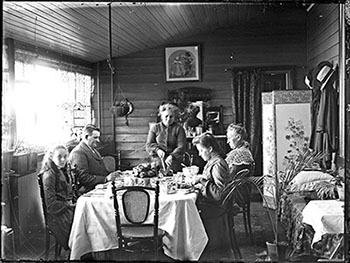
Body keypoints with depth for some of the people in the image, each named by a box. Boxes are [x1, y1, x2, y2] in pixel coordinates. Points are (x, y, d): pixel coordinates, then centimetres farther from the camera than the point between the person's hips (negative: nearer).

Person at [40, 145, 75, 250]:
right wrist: (69, 205, -11)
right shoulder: (49, 175, -13)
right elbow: (51, 205, -17)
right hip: (57, 214, -8)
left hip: (67, 206, 8)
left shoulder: (63, 170, 14)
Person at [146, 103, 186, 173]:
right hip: (158, 163, 1)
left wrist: (172, 156, -20)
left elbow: (181, 147, -5)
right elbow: (148, 145, 8)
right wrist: (157, 150, -12)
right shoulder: (155, 128, 10)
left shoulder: (179, 129, 4)